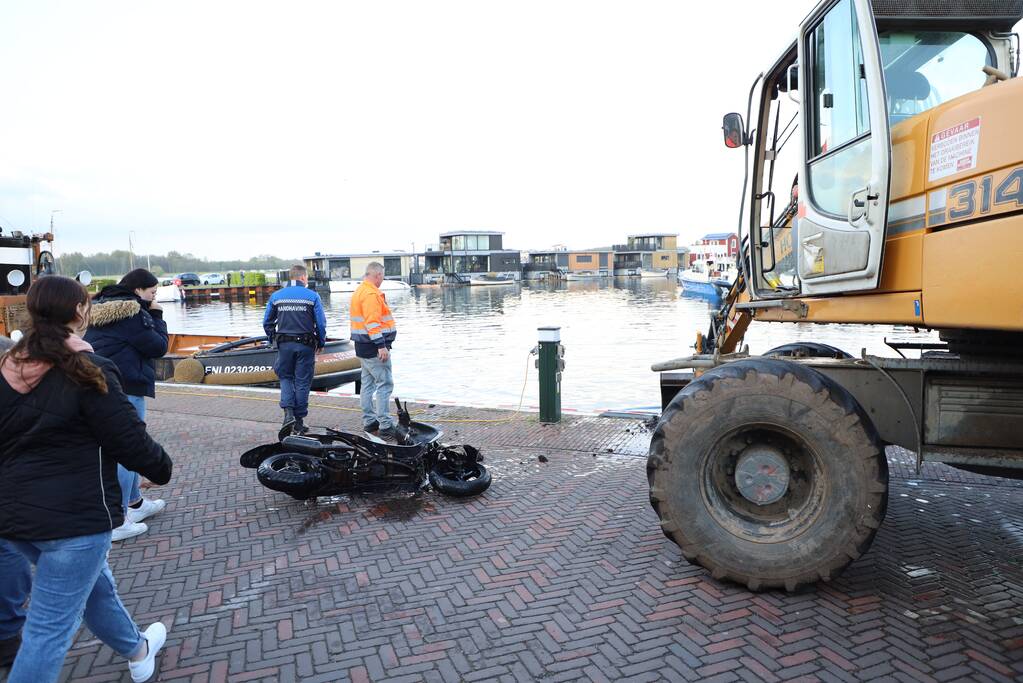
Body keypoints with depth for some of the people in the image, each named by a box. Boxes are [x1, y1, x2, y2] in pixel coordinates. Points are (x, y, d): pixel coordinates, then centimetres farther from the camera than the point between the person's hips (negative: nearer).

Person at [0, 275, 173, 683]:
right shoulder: (88, 372, -17)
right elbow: (131, 441, -16)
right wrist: (162, 468, 3)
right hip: (74, 516, -8)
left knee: (93, 583, 27)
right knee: (49, 629, 2)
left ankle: (136, 649, 47)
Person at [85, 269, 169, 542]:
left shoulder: (100, 308, 14)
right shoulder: (133, 312, -14)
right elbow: (158, 346, -9)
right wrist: (156, 316, 0)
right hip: (125, 388, -10)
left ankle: (136, 503, 33)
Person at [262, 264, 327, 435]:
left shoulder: (276, 296, 5)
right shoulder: (312, 296, -4)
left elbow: (267, 323, 8)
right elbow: (321, 323, -6)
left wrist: (273, 339, 19)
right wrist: (321, 342, 7)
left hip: (284, 344, 2)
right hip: (305, 345, -2)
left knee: (286, 377, 18)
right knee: (302, 382, 6)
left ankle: (288, 412, -2)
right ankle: (299, 420, 11)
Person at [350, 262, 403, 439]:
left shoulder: (360, 291, 18)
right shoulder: (371, 294, -16)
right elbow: (372, 322, -24)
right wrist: (381, 345, -25)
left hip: (363, 347, 11)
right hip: (373, 347, -11)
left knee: (368, 384, 14)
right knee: (384, 384, -10)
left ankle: (369, 422, 20)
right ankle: (385, 425, -11)